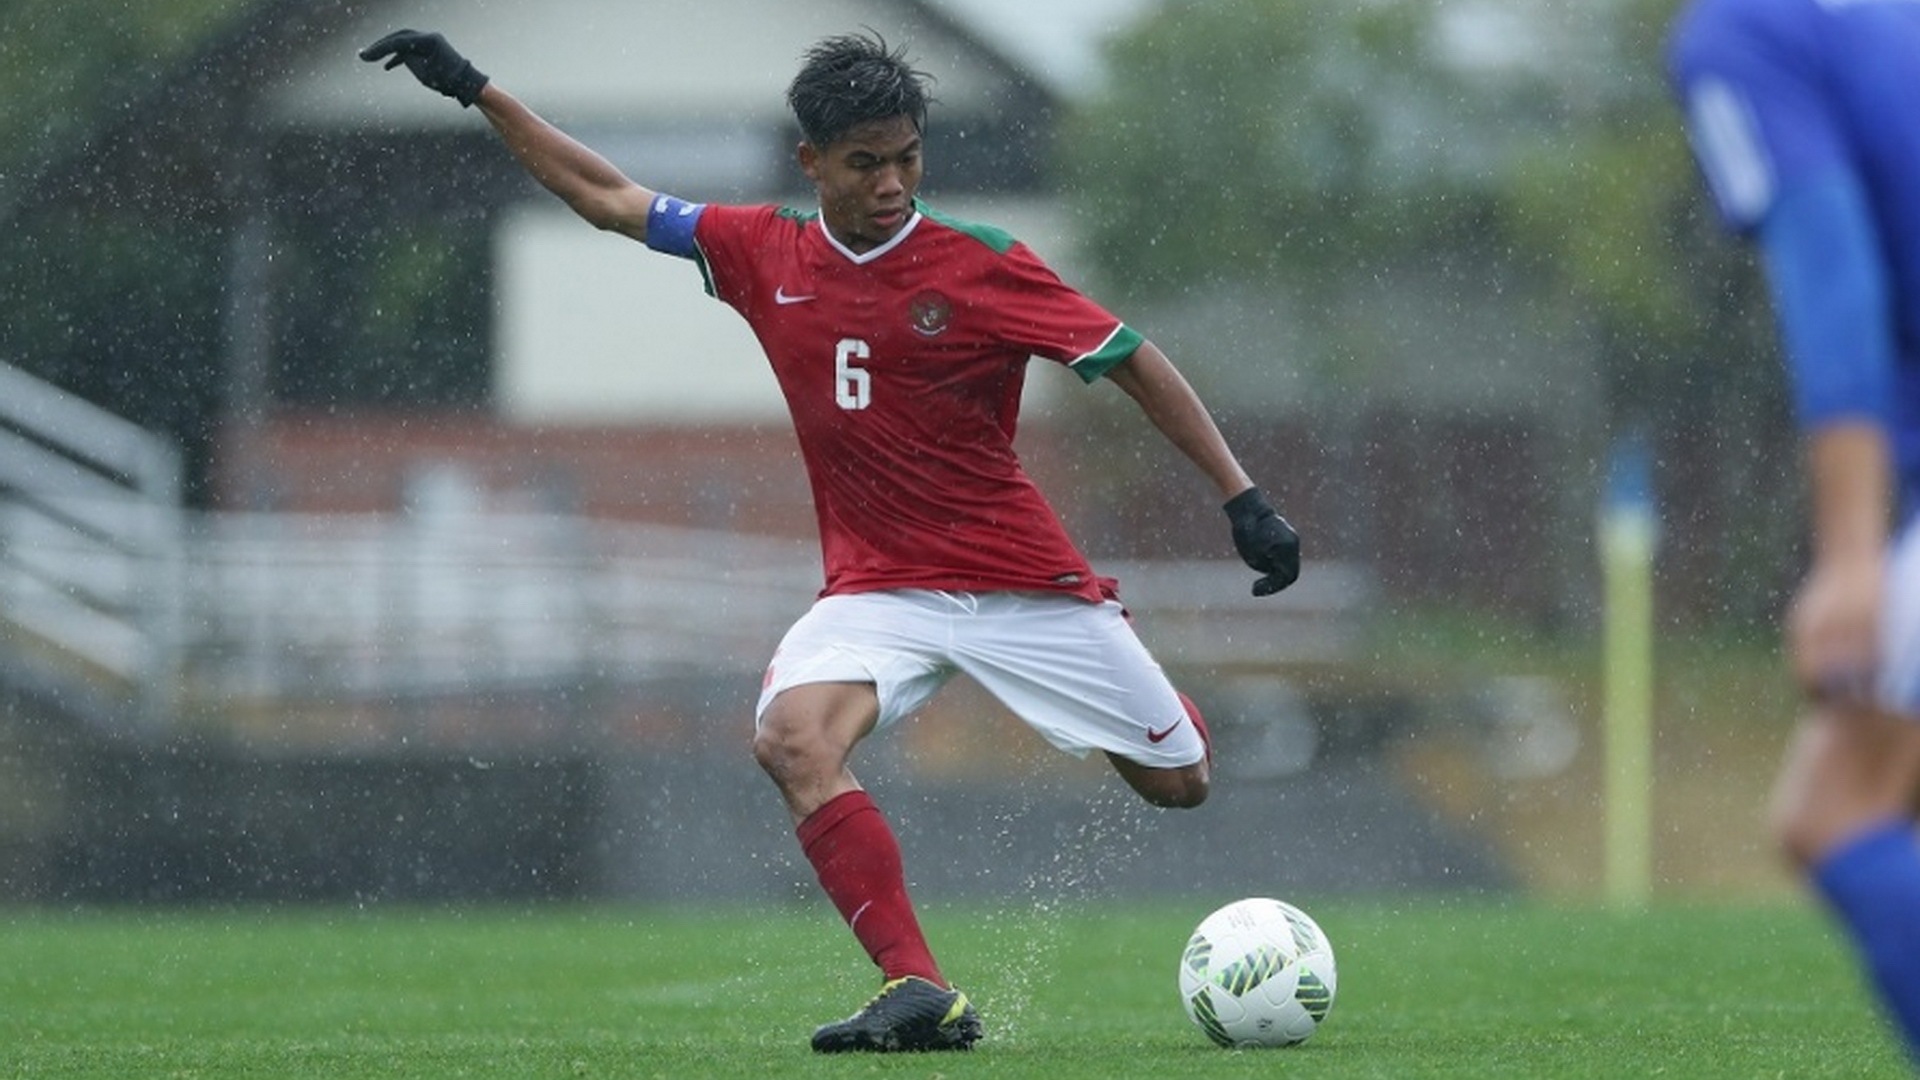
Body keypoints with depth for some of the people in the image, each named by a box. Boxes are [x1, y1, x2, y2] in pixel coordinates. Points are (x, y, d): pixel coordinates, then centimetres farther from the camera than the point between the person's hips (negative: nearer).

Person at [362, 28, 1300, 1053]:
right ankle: (918, 992, -29)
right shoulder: (765, 256, -1)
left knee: (1180, 784, 4)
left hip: (1022, 583, -2)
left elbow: (1132, 360, -7)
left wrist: (1242, 498, -11)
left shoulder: (983, 267, -12)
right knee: (791, 738, -29)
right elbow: (610, 198, 11)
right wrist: (474, 90, 11)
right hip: (876, 589, 2)